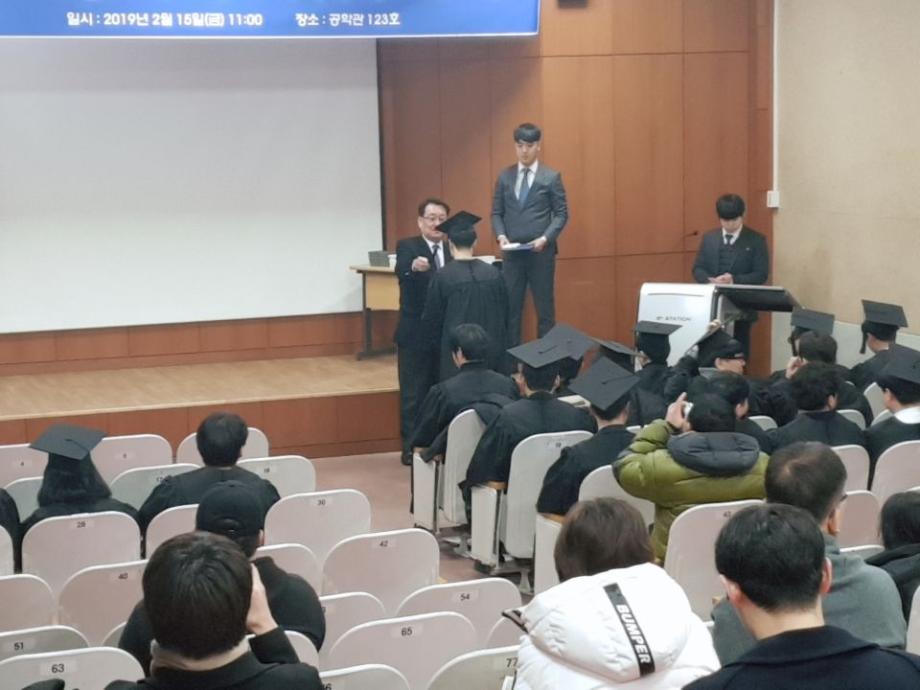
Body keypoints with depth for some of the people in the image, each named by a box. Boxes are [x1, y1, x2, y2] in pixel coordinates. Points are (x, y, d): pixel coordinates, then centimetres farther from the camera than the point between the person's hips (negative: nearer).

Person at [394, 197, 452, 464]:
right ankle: (411, 447, 9)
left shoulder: (452, 251, 8)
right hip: (415, 334, -4)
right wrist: (414, 266, -50)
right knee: (413, 394, 2)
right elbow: (401, 271, -27)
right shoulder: (407, 246, -5)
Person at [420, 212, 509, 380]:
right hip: (492, 353, 3)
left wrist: (438, 347, 16)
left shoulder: (442, 277, -11)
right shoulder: (494, 274, -2)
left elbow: (431, 320, -2)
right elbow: (505, 315, 8)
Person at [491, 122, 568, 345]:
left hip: (541, 252, -2)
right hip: (512, 252, 2)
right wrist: (500, 235, -9)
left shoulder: (551, 177, 0)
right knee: (510, 308, 3)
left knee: (544, 308, 4)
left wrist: (545, 238, -15)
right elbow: (497, 213, 9)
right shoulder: (504, 177, 8)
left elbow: (561, 214, -1)